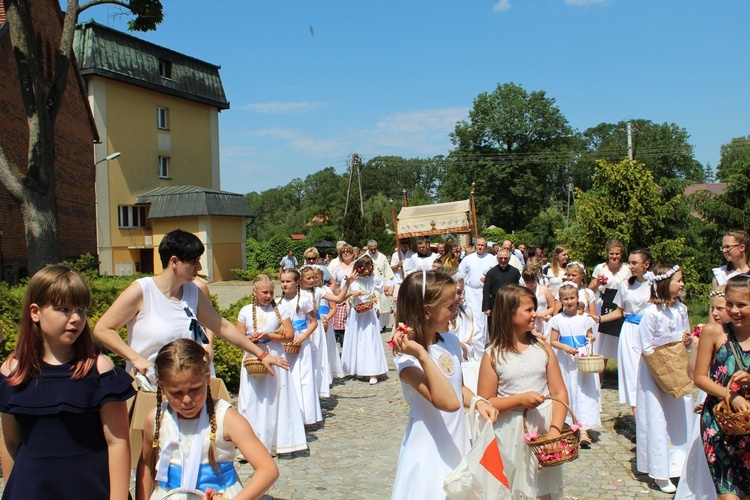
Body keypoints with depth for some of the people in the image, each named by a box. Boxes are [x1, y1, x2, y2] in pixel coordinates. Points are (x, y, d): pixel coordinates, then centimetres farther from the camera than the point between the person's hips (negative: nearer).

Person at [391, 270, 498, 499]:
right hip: (431, 454, -7)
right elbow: (449, 402, -33)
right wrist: (421, 355, -38)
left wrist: (477, 401, -3)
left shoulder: (450, 342, 1)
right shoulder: (407, 357, -22)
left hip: (458, 446, 7)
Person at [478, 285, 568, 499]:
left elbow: (560, 393, 0)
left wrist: (555, 429, -13)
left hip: (543, 428, 3)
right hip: (511, 436, -2)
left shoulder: (543, 348, 2)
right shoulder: (493, 355, -7)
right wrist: (520, 399, -18)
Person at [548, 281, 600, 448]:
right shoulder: (558, 319, 0)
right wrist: (565, 347, -15)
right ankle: (572, 425, 22)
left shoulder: (585, 318, 1)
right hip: (566, 361, 1)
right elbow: (553, 341, 2)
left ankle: (584, 430, -11)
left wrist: (591, 338, -11)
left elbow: (589, 336, 11)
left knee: (584, 392, -7)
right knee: (568, 392, 7)